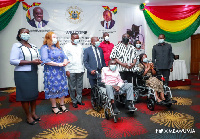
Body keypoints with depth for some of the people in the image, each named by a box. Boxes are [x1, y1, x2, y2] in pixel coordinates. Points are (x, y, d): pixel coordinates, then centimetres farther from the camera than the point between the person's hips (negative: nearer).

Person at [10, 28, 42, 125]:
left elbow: (39, 58, 20)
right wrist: (31, 62, -19)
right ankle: (28, 116, 15)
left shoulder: (33, 46, 14)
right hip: (22, 74, -6)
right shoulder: (16, 46, -4)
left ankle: (33, 113, 25)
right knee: (25, 95, 0)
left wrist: (38, 61, -6)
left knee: (34, 93, 9)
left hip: (33, 73, 6)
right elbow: (12, 61, -15)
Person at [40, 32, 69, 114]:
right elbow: (45, 60, -16)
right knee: (53, 88, 1)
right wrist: (58, 64, -18)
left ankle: (62, 105, 22)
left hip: (61, 71, 6)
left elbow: (65, 57, 10)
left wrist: (65, 62, -14)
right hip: (51, 72, -5)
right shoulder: (44, 48, -4)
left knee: (62, 87, 7)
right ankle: (54, 107, 16)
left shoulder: (59, 47, 16)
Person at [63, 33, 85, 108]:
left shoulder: (80, 46, 13)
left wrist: (83, 67, 10)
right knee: (72, 87, 4)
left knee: (80, 86, 10)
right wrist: (66, 70, -11)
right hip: (71, 71, -4)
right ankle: (74, 101, 18)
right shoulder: (67, 47, -1)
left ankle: (79, 99, 24)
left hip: (80, 70, 4)